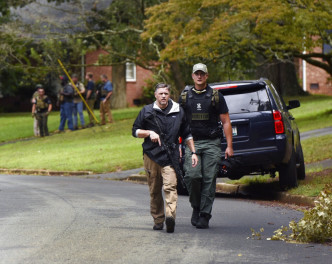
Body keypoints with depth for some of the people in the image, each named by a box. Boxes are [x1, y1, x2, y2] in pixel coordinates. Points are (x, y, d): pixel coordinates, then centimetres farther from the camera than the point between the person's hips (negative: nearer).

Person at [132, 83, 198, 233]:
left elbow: (186, 134, 20)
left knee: (170, 186, -19)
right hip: (151, 155, 1)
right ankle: (158, 220, 16)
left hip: (170, 155, -1)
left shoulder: (178, 112, 11)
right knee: (155, 191, 6)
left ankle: (170, 216, -34)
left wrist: (193, 152, 15)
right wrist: (149, 133, -7)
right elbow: (135, 131, 11)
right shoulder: (147, 111, 8)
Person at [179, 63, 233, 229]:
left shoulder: (216, 97, 8)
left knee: (209, 179, -5)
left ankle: (204, 215, 0)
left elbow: (226, 122, 8)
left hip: (211, 143, -1)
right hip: (191, 143, 1)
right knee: (192, 176, -15)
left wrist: (229, 146, 1)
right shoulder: (184, 97, 13)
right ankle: (196, 207, 8)